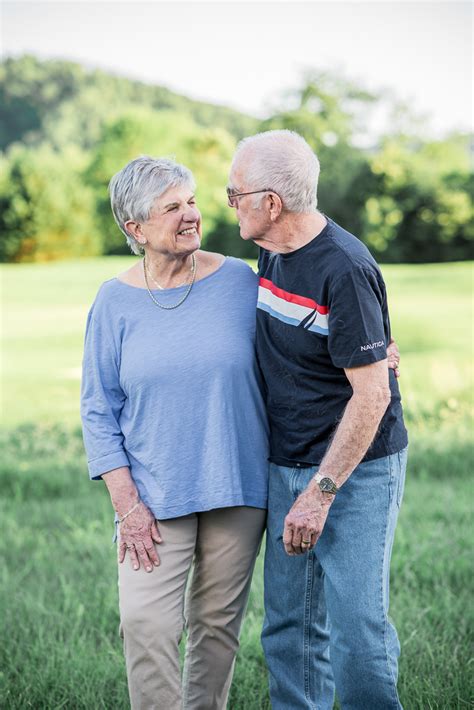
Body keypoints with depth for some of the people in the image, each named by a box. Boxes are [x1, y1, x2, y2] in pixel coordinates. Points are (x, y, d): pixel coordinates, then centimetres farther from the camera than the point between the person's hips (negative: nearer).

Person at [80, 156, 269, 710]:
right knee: (145, 623, -10)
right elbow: (99, 409, 0)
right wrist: (126, 503, -7)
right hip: (153, 494, -1)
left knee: (218, 622, 10)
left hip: (237, 488, 1)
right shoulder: (115, 301, -2)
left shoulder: (239, 281, -1)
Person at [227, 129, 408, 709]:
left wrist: (321, 492, -20)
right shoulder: (270, 254, 6)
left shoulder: (344, 270, -21)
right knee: (289, 629, 12)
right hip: (286, 466, 8)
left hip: (357, 470, -8)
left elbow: (372, 392, -21)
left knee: (357, 633, -7)